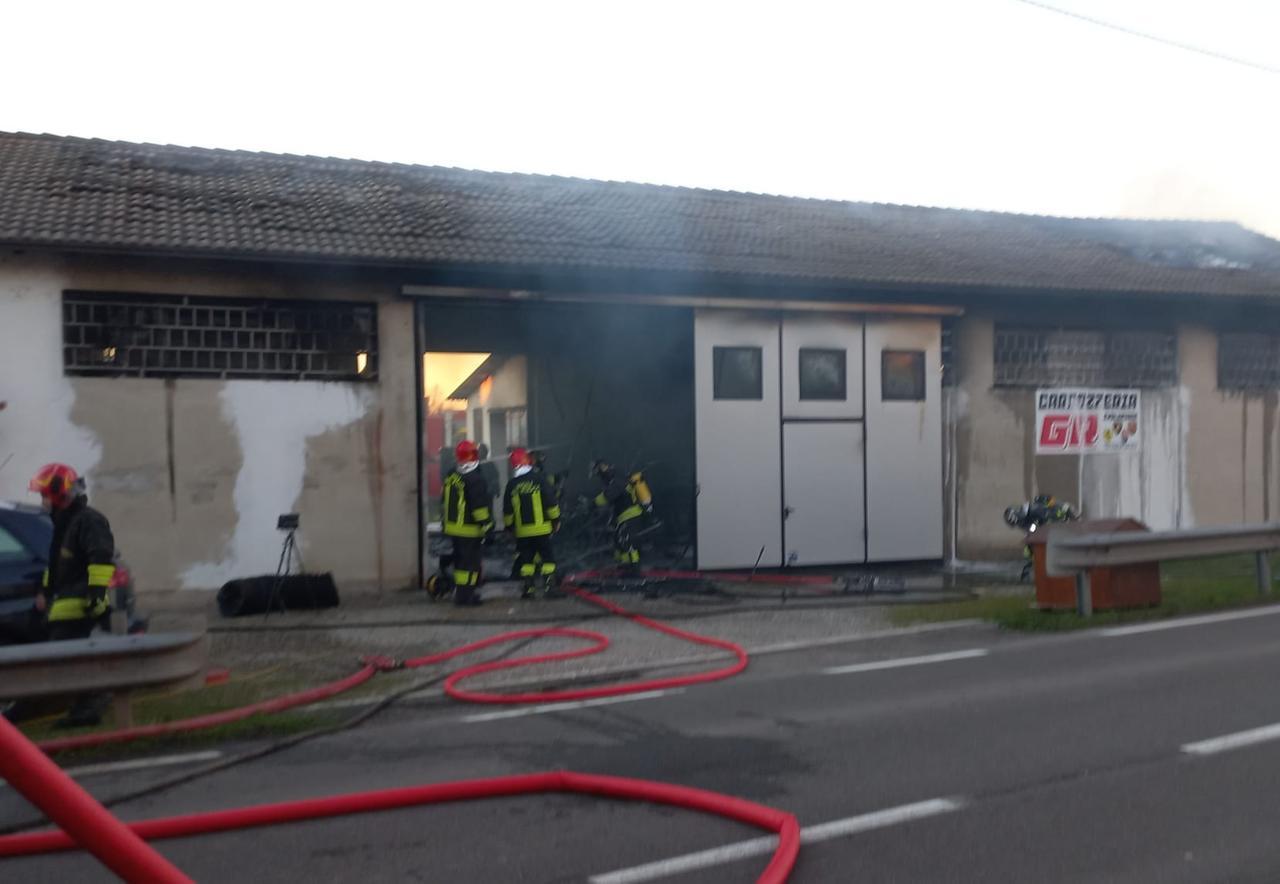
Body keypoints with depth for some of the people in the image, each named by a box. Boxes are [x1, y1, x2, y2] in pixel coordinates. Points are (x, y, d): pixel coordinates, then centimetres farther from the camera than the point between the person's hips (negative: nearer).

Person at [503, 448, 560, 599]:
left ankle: (529, 588, 8)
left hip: (522, 531, 2)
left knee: (526, 559, 11)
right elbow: (551, 503, -6)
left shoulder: (511, 485, 0)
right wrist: (556, 520, 4)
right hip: (542, 528, -2)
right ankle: (548, 586, 0)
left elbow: (507, 511, 5)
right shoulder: (539, 479, -7)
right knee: (547, 558, 7)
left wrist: (509, 526, 18)